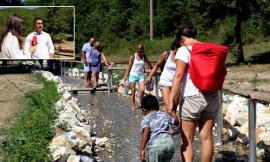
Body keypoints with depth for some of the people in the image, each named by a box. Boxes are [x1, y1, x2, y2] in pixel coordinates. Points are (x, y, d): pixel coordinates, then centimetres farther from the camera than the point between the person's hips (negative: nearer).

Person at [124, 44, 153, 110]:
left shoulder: (144, 57, 5)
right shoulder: (133, 57, -2)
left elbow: (149, 64, 19)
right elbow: (129, 66, 0)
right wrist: (126, 76, -3)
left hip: (141, 75, 2)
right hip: (133, 75, -2)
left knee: (142, 90, -14)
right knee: (133, 91, 1)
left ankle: (141, 104, 6)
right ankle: (133, 106, 10)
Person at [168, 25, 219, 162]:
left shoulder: (184, 50, -8)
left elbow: (178, 75, -16)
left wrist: (171, 100, -16)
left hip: (192, 97, -5)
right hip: (212, 97, 5)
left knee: (187, 141, 4)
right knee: (206, 137, 12)